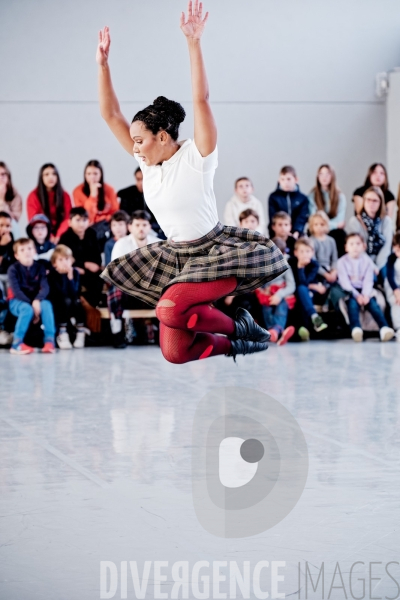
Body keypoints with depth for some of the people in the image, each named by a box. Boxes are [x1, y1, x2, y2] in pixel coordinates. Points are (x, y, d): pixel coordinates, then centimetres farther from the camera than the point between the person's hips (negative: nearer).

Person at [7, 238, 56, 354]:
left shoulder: (39, 267, -1)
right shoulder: (13, 269, -9)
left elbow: (45, 287, -13)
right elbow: (16, 291, -17)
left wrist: (37, 301, -32)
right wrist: (31, 305, -25)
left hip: (36, 301, 3)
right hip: (17, 301, -3)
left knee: (46, 304, -30)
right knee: (27, 309, -37)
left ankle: (49, 341, -30)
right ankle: (17, 344, -30)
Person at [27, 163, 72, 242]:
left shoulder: (65, 196, 9)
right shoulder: (34, 196, 2)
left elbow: (67, 218, 1)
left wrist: (59, 236, -17)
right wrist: (48, 237, -17)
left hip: (61, 237, 2)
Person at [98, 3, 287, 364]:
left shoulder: (195, 156, -15)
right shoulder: (148, 162, 1)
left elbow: (201, 99, -27)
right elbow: (111, 114, 1)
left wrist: (193, 42, -34)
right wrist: (103, 62, -8)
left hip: (215, 251, -7)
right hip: (175, 256, 7)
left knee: (170, 308, -33)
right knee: (175, 353, -2)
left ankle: (239, 327, -7)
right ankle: (234, 344, 22)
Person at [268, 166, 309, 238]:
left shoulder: (303, 199, 6)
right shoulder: (274, 197, 4)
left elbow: (302, 218, -3)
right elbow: (273, 218, -3)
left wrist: (296, 233, -19)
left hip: (296, 236, 1)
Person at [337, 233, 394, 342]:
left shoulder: (367, 261, 5)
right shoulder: (342, 262, -1)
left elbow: (368, 281, -3)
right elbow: (344, 281, -10)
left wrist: (366, 295, -22)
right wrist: (356, 295, -22)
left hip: (364, 291, 2)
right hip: (349, 291, -2)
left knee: (373, 304, -24)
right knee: (353, 303, -32)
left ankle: (384, 328, -41)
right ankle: (356, 328, -54)